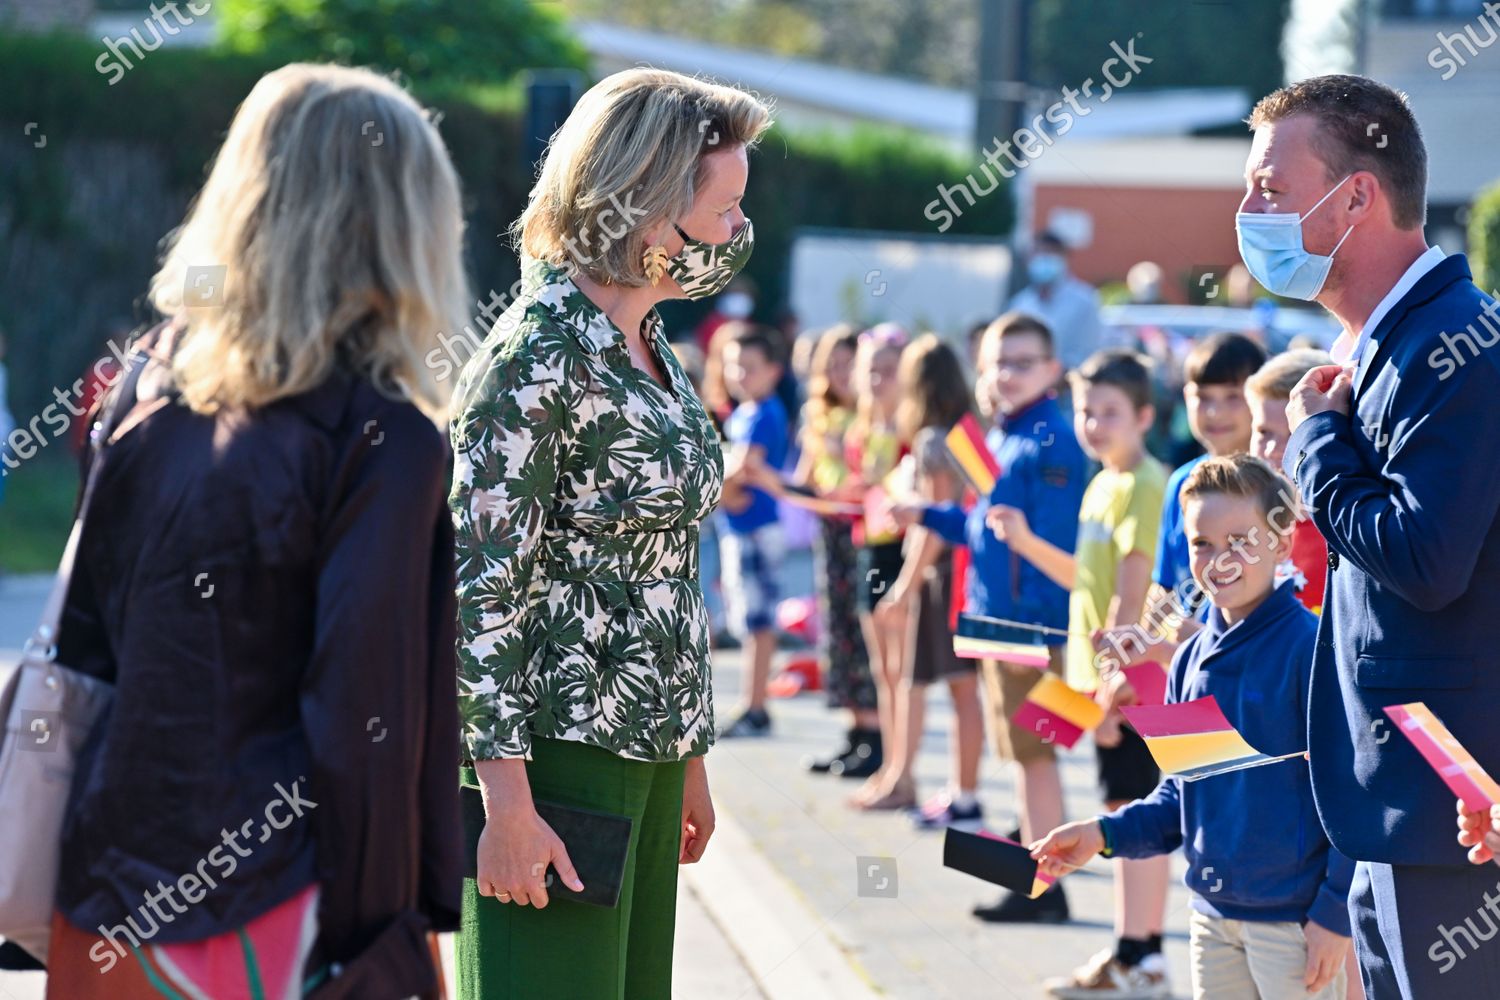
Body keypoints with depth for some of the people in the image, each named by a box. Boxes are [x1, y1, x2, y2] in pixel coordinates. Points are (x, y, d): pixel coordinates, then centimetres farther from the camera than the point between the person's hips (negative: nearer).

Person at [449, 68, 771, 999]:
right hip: (556, 748, -9)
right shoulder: (538, 355, -14)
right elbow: (479, 584, -17)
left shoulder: (649, 347, 12)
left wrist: (688, 762, 20)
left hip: (644, 751, 9)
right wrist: (507, 805, -20)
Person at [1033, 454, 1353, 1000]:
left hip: (1295, 919, -7)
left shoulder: (1313, 650, -13)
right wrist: (1106, 833, 1)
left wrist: (1335, 914, -15)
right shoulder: (1191, 661, 9)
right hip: (1214, 911, 7)